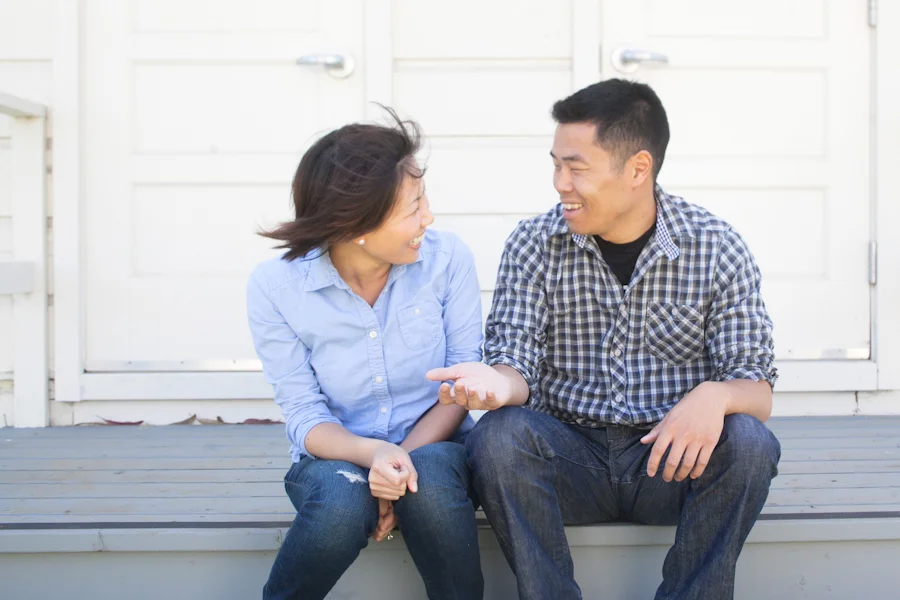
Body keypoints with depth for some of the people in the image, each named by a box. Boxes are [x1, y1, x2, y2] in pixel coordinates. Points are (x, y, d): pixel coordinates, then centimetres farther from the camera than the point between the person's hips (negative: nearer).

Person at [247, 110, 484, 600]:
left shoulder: (447, 258, -9)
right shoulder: (274, 287, -12)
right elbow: (305, 415, -10)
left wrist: (404, 458, -21)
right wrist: (373, 455, -31)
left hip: (433, 448, 1)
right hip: (338, 456, 0)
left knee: (431, 475, -34)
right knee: (342, 501, -34)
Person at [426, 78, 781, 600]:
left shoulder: (717, 248, -4)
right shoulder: (534, 245, -1)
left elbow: (757, 391, -6)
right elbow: (517, 361, -5)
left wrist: (714, 397, -31)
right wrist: (498, 383, -31)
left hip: (670, 459, 0)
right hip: (569, 455, 1)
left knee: (748, 443, -29)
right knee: (498, 437, -29)